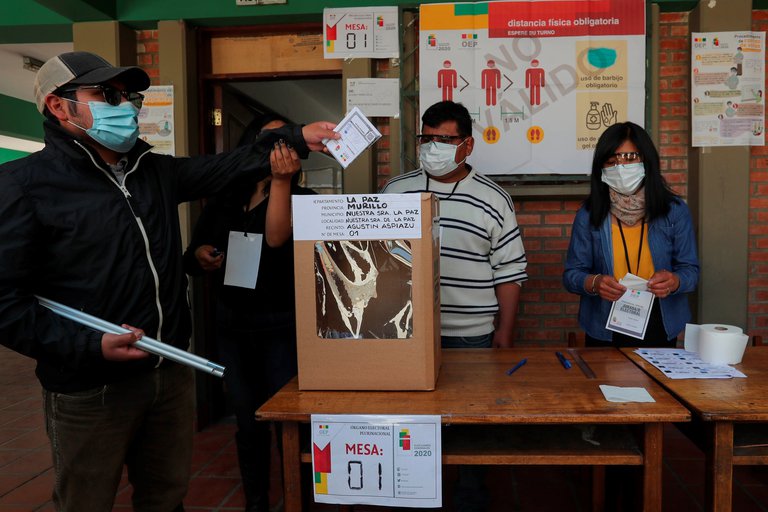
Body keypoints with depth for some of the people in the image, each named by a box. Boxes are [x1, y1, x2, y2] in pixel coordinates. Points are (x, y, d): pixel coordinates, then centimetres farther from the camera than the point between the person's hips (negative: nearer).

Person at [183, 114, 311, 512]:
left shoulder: (300, 197, -3)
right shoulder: (222, 200, 7)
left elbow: (276, 237, -24)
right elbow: (190, 261, 12)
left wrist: (281, 180, -31)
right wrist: (200, 256, -9)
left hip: (282, 325, -3)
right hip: (232, 323, 4)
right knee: (248, 421, 14)